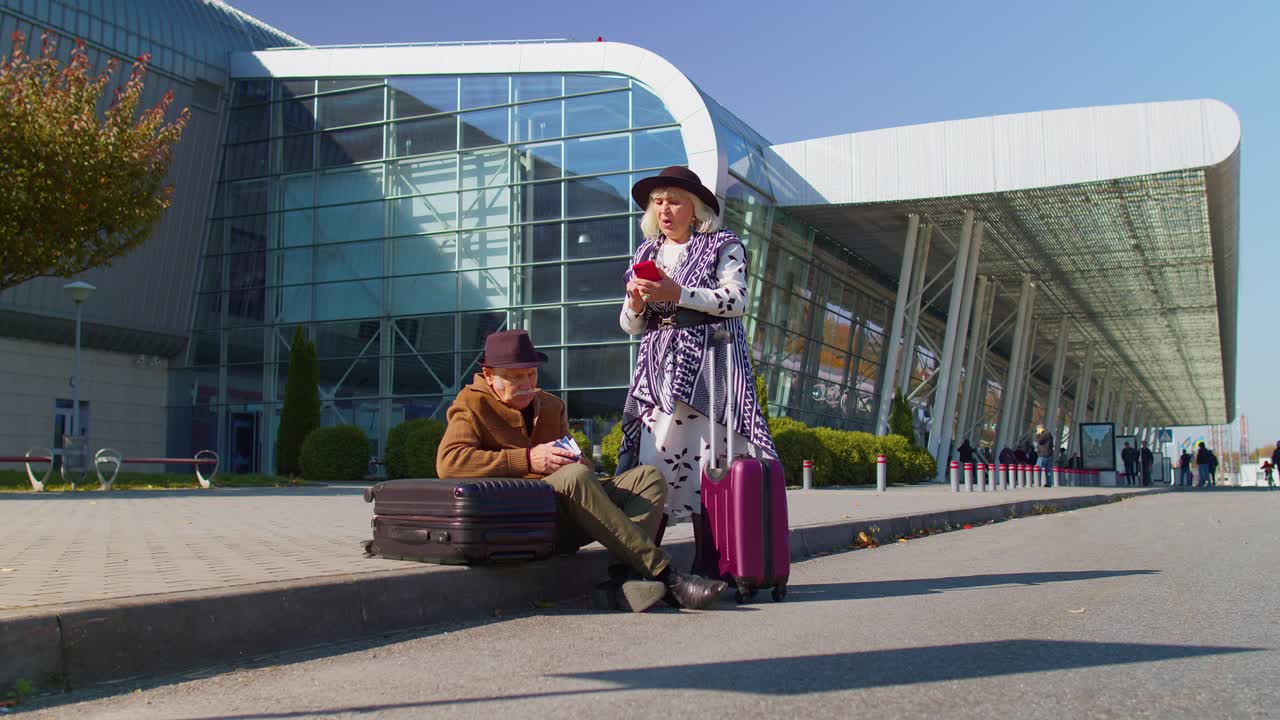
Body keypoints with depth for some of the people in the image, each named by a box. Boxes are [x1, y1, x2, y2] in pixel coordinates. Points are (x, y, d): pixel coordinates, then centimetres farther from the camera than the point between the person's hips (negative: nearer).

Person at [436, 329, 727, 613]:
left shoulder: (551, 405, 24)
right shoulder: (472, 406, 5)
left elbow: (580, 463, 29)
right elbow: (447, 461, -14)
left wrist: (577, 462, 0)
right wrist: (528, 460, -18)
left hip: (567, 521, 7)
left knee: (649, 477, -12)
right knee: (574, 477, -36)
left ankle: (627, 583, -36)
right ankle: (666, 577, -34)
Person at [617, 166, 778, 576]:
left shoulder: (723, 246, 5)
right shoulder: (646, 253, 19)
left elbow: (736, 301, -10)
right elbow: (631, 326, 19)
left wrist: (676, 293, -16)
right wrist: (635, 301, -3)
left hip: (707, 364, -4)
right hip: (659, 368, 4)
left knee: (706, 464, -8)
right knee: (653, 463, -4)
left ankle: (708, 568, -2)